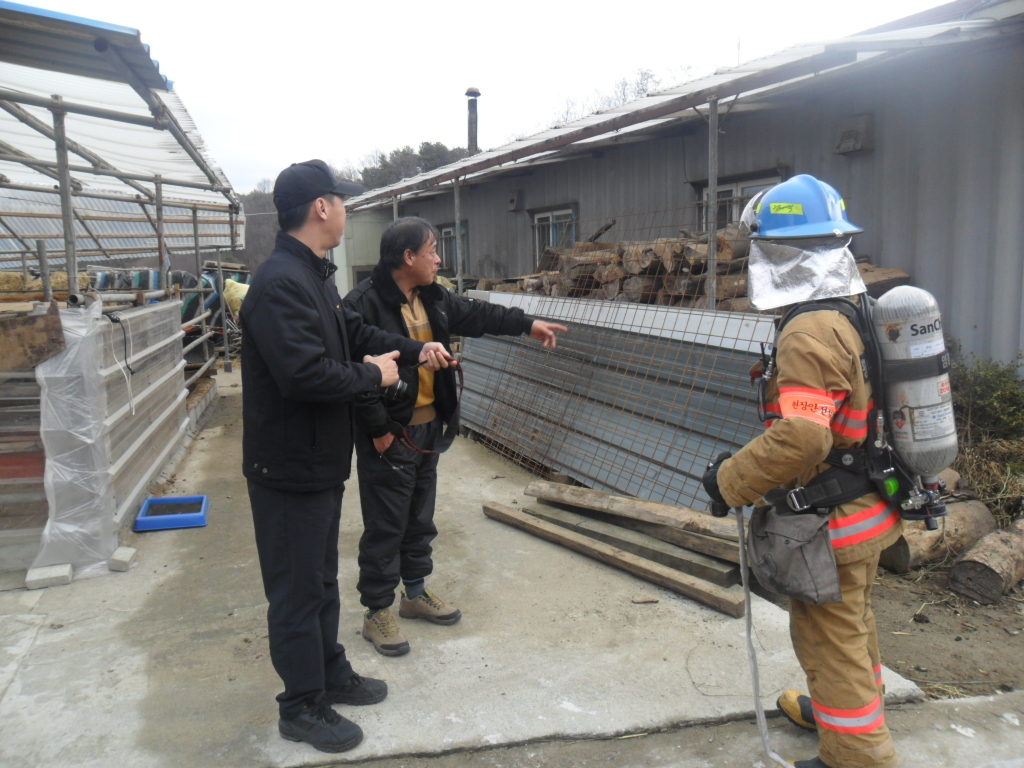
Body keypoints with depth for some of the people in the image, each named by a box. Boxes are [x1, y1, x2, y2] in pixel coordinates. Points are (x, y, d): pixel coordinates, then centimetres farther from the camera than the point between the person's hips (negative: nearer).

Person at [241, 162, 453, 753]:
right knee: (297, 590, 6)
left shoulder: (316, 276, 11)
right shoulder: (281, 283, -24)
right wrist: (374, 375, -18)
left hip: (322, 460, 10)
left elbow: (354, 332, 21)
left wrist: (414, 349, 8)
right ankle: (302, 706, 23)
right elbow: (305, 373, -33)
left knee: (322, 577, 23)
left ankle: (331, 672, 40)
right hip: (289, 467, -10)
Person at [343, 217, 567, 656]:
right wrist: (378, 430, -20)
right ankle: (377, 612, 17)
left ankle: (416, 592, 37)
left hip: (428, 427, 9)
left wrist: (527, 325, 21)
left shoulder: (432, 298, 9)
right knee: (385, 525, 2)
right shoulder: (365, 305, -20)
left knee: (420, 516, 20)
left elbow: (474, 316, 21)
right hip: (389, 436, -9)